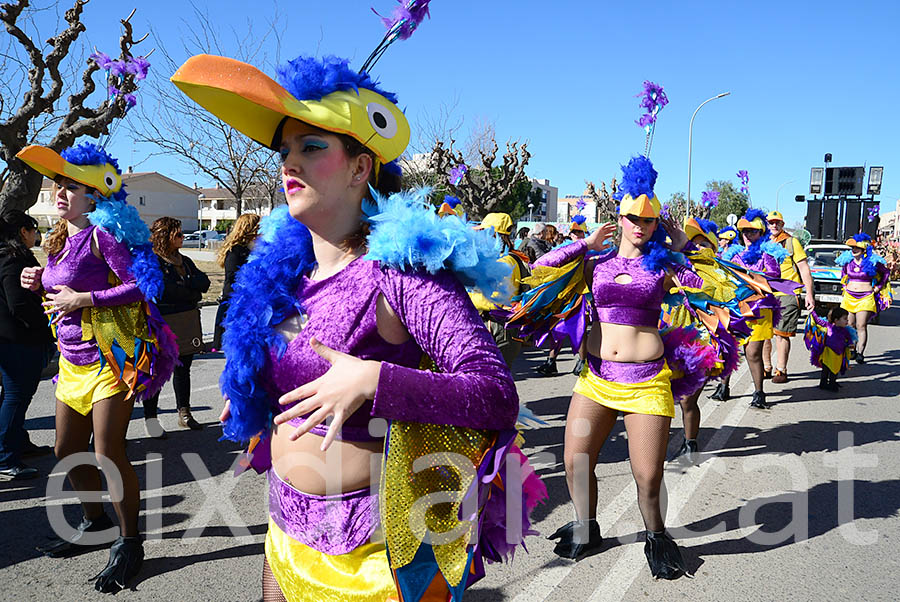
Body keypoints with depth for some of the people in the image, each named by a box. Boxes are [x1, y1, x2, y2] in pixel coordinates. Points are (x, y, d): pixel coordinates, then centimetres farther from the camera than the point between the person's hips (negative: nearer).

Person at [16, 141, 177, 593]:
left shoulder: (102, 234, -13)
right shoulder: (60, 239, 13)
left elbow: (142, 286, -21)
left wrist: (82, 298, -21)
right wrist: (41, 282, 5)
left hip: (112, 355, -9)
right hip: (73, 359, 9)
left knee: (108, 454, -6)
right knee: (68, 450, 16)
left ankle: (129, 543, 12)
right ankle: (95, 523, 38)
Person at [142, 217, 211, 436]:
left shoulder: (185, 261, 16)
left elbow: (204, 283, 3)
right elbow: (165, 290, -19)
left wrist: (184, 285, -11)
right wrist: (192, 292, -12)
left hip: (188, 320, 7)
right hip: (163, 322, -7)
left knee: (183, 369, 12)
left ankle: (184, 414, 21)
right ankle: (150, 418, 7)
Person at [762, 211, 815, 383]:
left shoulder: (791, 242, 0)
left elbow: (804, 269, -1)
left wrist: (809, 294, -7)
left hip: (786, 295, -5)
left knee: (781, 334, -5)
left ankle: (781, 371, 4)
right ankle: (766, 367, 19)